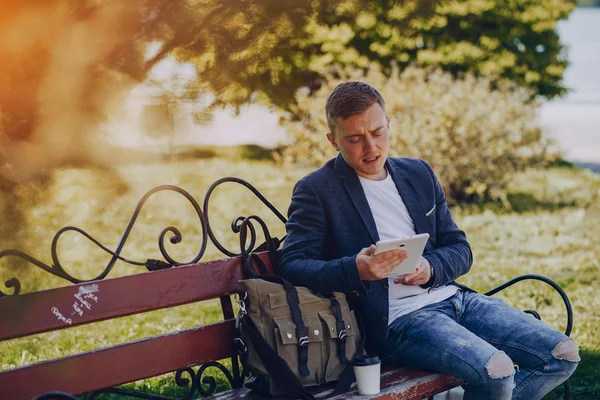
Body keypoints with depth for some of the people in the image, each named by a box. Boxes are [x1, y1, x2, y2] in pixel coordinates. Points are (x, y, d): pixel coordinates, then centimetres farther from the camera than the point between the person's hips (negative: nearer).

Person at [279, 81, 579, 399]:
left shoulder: (419, 173, 16)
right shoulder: (315, 191, -1)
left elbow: (460, 249, 15)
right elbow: (292, 266, -12)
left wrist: (430, 268, -9)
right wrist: (356, 269, -29)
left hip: (450, 295, 7)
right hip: (395, 319, -6)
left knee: (563, 355, -6)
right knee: (496, 371, -29)